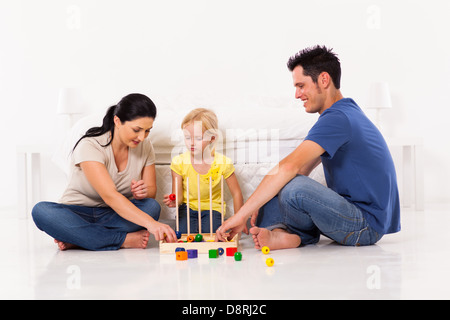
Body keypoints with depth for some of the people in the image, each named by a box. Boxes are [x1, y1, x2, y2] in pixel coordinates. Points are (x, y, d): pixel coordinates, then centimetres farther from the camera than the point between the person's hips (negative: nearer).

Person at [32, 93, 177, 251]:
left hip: (115, 214, 4)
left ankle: (75, 239, -26)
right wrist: (150, 223, -44)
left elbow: (152, 190, 5)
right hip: (77, 213, -3)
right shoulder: (89, 146, -22)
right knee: (41, 211, -35)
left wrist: (144, 192, -21)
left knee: (152, 206, -27)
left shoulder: (144, 146, -3)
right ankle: (124, 240, -33)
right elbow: (110, 196, -33)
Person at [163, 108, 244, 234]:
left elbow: (236, 194, -5)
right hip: (188, 207, 1)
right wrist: (174, 201, -34)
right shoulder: (179, 162, -12)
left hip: (212, 208, -1)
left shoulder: (223, 163, -15)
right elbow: (178, 195, -9)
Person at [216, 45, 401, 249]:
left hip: (367, 224, -11)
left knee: (292, 187, -34)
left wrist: (241, 214, -27)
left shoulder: (337, 118, -19)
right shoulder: (346, 113, 15)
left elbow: (289, 167, -29)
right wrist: (258, 207, 2)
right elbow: (303, 168, 13)